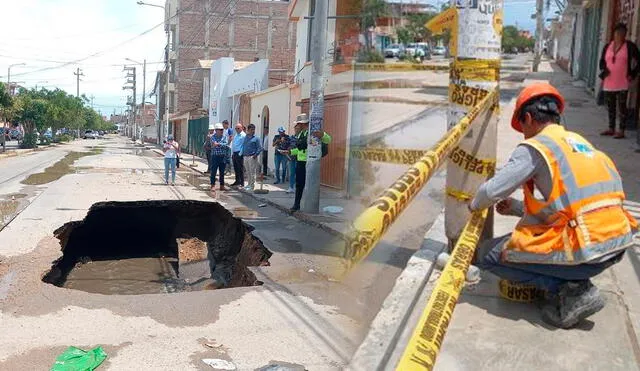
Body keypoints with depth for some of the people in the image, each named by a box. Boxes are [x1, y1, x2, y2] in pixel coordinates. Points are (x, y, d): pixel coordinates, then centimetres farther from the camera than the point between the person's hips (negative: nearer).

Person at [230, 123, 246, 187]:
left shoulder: (243, 135, -10)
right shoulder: (236, 135, 18)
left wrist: (240, 153, -18)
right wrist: (232, 152, 13)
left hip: (239, 154, -9)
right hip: (234, 153, 9)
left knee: (241, 169, -4)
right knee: (236, 168, 14)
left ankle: (242, 183, 0)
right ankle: (237, 181, 24)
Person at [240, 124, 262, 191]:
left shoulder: (256, 138, -4)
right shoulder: (245, 137, 13)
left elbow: (260, 148, -7)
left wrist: (256, 155, -16)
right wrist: (243, 154, 12)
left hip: (252, 157, -6)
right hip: (245, 157, 6)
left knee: (252, 172, -5)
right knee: (248, 172, 13)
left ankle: (252, 186, 0)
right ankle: (249, 184, 23)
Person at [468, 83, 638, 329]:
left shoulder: (535, 147, -6)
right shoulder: (579, 141, 18)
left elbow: (492, 191, -9)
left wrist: (475, 205, 14)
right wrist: (518, 208, 29)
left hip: (584, 253, -8)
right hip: (618, 246, 9)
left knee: (487, 255, 4)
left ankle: (570, 290, -2)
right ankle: (574, 282, 14)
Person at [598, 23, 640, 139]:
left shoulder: (630, 46, -1)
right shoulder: (608, 46, 11)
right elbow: (602, 61, 19)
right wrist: (603, 71, 1)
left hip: (622, 83, -5)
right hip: (608, 83, 5)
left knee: (622, 106, -3)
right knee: (610, 106, 12)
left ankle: (621, 131, 1)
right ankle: (611, 128, 22)